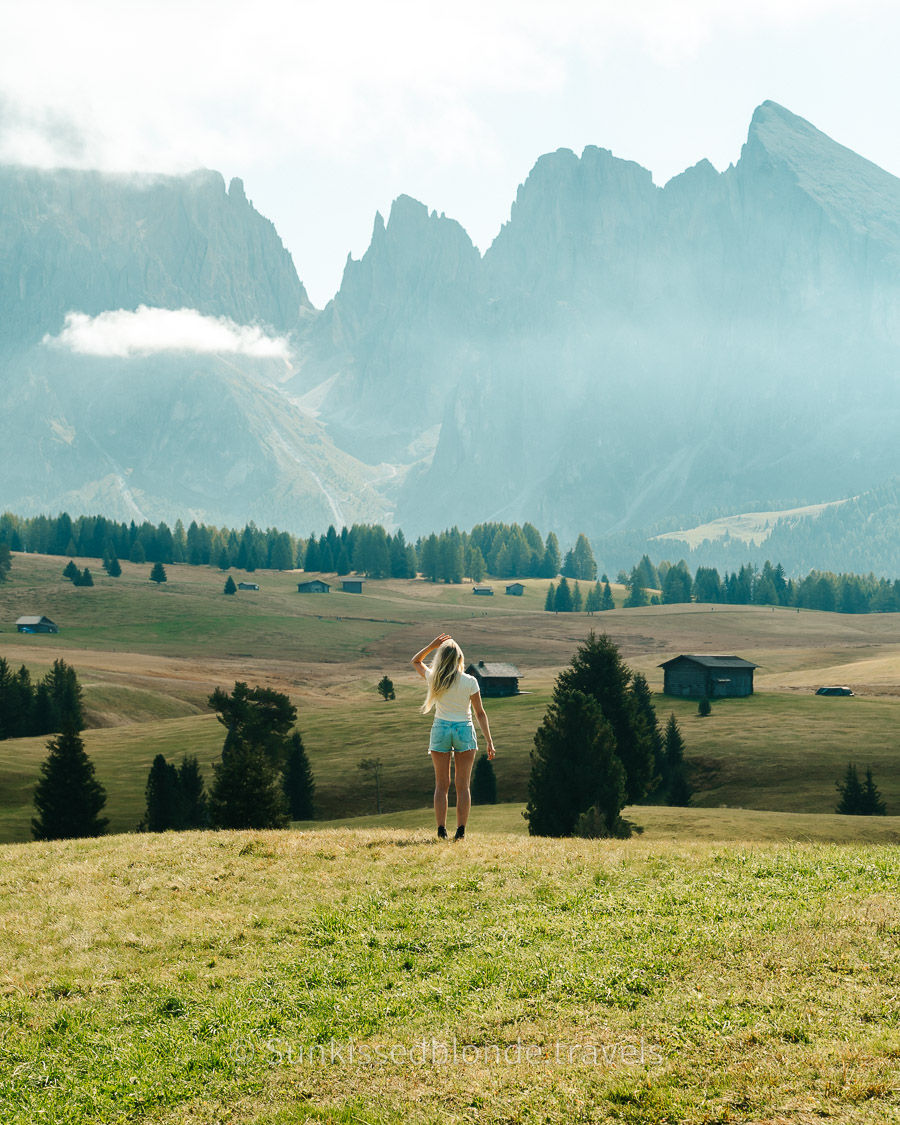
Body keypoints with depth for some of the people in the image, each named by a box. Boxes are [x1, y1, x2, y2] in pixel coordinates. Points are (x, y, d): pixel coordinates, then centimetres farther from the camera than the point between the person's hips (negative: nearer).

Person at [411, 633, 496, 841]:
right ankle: (461, 831, 0)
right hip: (464, 730, -1)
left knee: (441, 785, 8)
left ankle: (441, 830, 2)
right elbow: (480, 713, -5)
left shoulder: (433, 679, -4)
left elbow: (415, 662, 17)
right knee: (463, 785, 5)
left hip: (440, 729, 1)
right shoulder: (469, 681, -8)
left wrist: (431, 646, 5)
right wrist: (489, 741, 0)